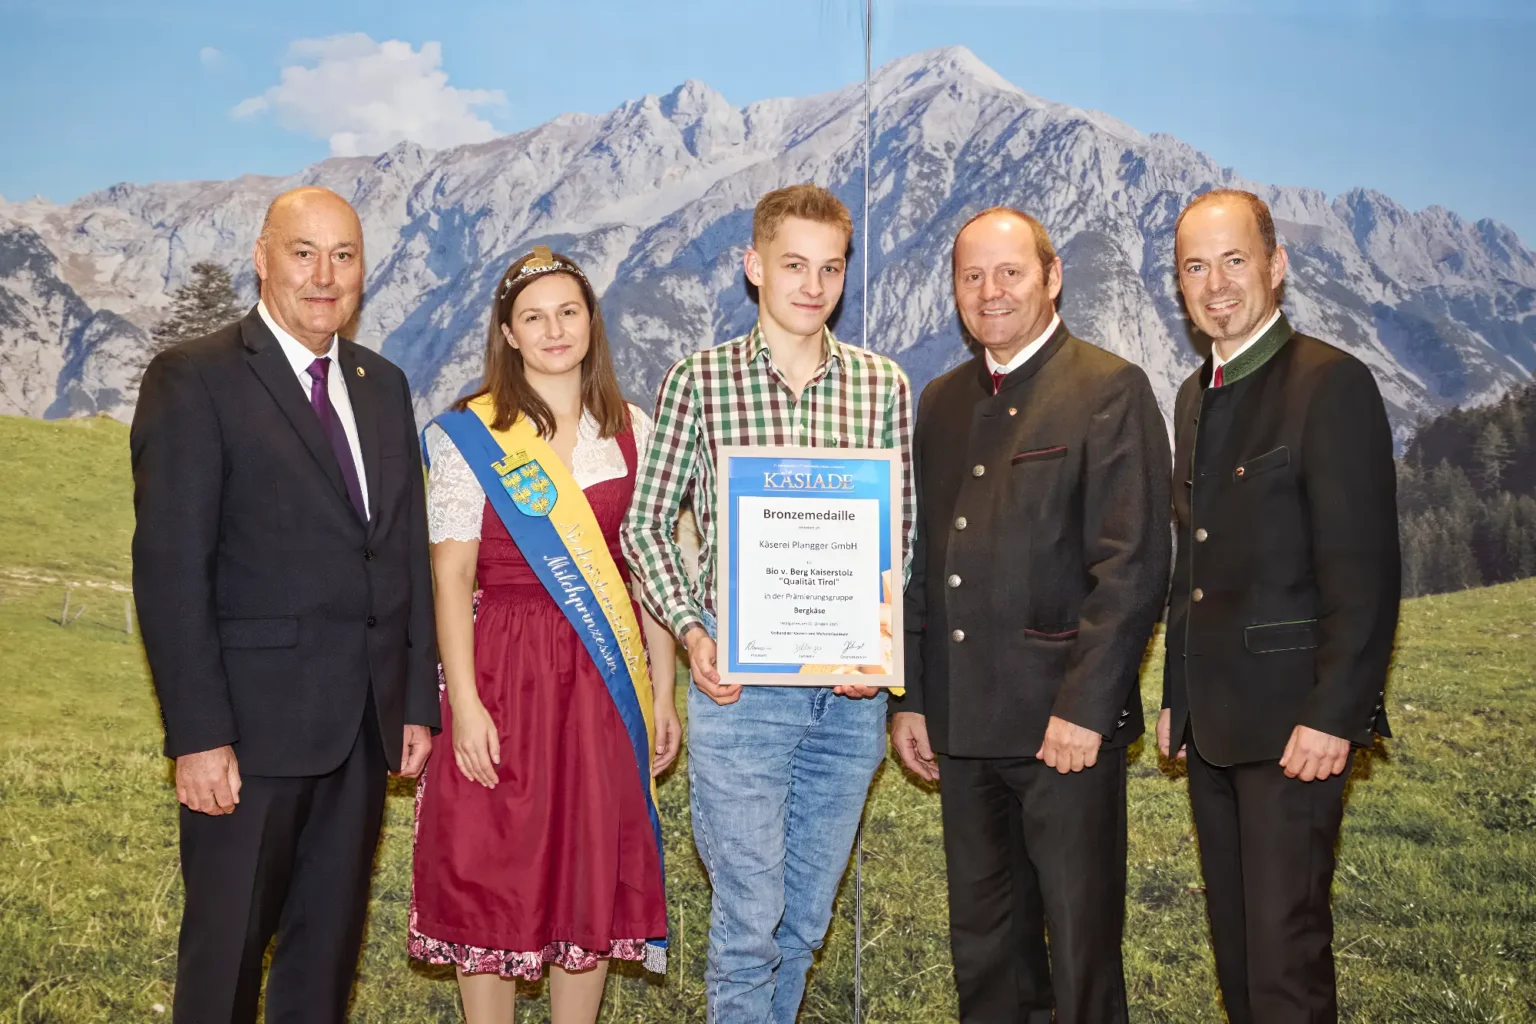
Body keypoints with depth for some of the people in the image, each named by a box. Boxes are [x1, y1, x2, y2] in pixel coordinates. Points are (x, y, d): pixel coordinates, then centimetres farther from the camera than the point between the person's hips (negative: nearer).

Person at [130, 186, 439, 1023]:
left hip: (367, 726, 6)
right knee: (226, 948, 6)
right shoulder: (193, 380, -7)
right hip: (252, 724, -5)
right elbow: (170, 569, -12)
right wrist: (198, 737, -17)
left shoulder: (384, 386, 13)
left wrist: (418, 701, 9)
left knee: (331, 940, 15)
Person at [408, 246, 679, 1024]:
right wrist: (464, 703, -14)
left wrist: (662, 693, 6)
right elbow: (451, 577, -7)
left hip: (605, 681, 3)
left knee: (594, 873, 9)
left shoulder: (631, 432, 8)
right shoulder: (469, 435, -2)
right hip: (503, 672, -3)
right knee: (491, 873, 4)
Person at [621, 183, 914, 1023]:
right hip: (739, 678, -3)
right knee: (748, 916, 0)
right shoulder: (697, 380, -1)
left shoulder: (884, 385, 5)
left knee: (805, 917, 15)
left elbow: (901, 533, 8)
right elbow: (647, 523, 3)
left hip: (850, 689, 3)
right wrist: (691, 631, -10)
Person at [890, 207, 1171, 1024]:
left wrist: (1085, 707, -17)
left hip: (1065, 720, -6)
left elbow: (1133, 565, -12)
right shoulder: (942, 401, 14)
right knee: (983, 951, 16)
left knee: (1082, 949, 5)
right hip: (961, 723, 6)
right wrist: (911, 698, 10)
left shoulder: (1110, 390, -6)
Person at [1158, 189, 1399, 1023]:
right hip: (1213, 720, 8)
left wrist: (1331, 717, -20)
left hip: (1292, 721, -8)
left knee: (1285, 949, -5)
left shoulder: (1331, 384, -10)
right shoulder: (1196, 396, 15)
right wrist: (1177, 696, 15)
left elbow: (1364, 571, -15)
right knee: (1234, 943, 14)